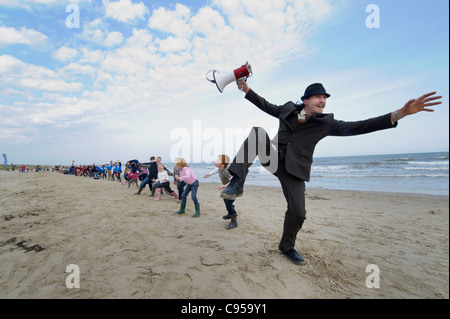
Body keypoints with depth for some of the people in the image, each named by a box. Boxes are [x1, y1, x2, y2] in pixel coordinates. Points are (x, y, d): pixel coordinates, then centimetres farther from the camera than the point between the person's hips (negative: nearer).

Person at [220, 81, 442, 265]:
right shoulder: (288, 109, 6)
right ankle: (237, 182, -31)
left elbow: (357, 127, -3)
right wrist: (247, 90, 11)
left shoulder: (326, 123, 3)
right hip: (272, 158, 0)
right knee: (257, 132, -27)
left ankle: (287, 247, 26)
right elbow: (265, 105, 16)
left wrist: (400, 114, -10)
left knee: (297, 212, -6)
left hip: (293, 169, 0)